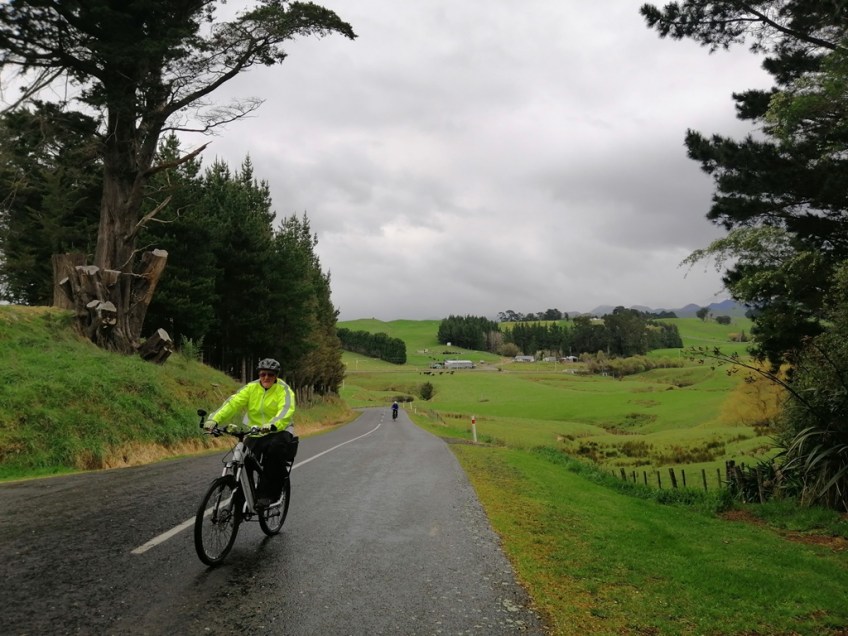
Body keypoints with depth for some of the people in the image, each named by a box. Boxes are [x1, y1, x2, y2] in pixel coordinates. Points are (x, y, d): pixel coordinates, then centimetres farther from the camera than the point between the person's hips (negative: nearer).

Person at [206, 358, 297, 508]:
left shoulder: (283, 390, -8)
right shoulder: (251, 388, 2)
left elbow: (286, 411, -26)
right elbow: (233, 403, -11)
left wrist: (272, 425, -46)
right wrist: (214, 419, -27)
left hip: (278, 432, -3)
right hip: (255, 434, 4)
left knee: (275, 450, -33)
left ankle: (267, 495, -22)